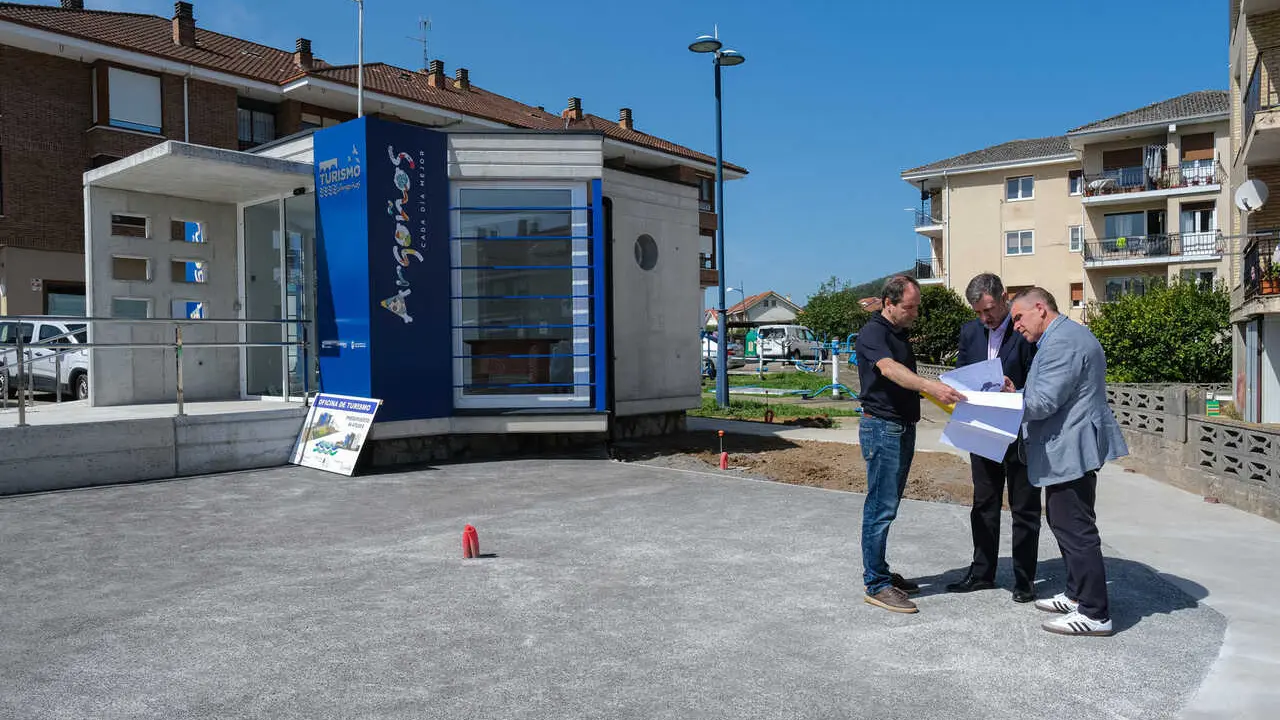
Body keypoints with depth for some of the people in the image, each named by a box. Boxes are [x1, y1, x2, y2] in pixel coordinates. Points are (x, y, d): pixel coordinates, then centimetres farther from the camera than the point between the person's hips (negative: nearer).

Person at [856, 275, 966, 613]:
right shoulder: (873, 332, -13)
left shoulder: (899, 333, 16)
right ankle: (876, 585, -1)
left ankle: (879, 572, 23)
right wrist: (932, 387, -45)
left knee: (888, 505, 14)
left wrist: (941, 392, 19)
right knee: (881, 507, -7)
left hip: (903, 428, 9)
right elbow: (890, 369, -32)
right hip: (881, 427, -9)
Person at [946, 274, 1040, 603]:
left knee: (1024, 508, 7)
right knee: (983, 505, 15)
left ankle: (1024, 579, 18)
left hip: (1020, 433, -5)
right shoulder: (970, 331, 4)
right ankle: (982, 573, 27)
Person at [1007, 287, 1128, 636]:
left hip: (1070, 450, -12)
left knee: (1075, 529, -5)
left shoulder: (1062, 341, -18)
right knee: (1066, 524, 20)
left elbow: (1043, 402, -23)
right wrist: (1016, 393, 8)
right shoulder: (1066, 335, 18)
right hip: (1072, 450, 12)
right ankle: (1078, 595, 31)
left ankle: (1095, 613, 2)